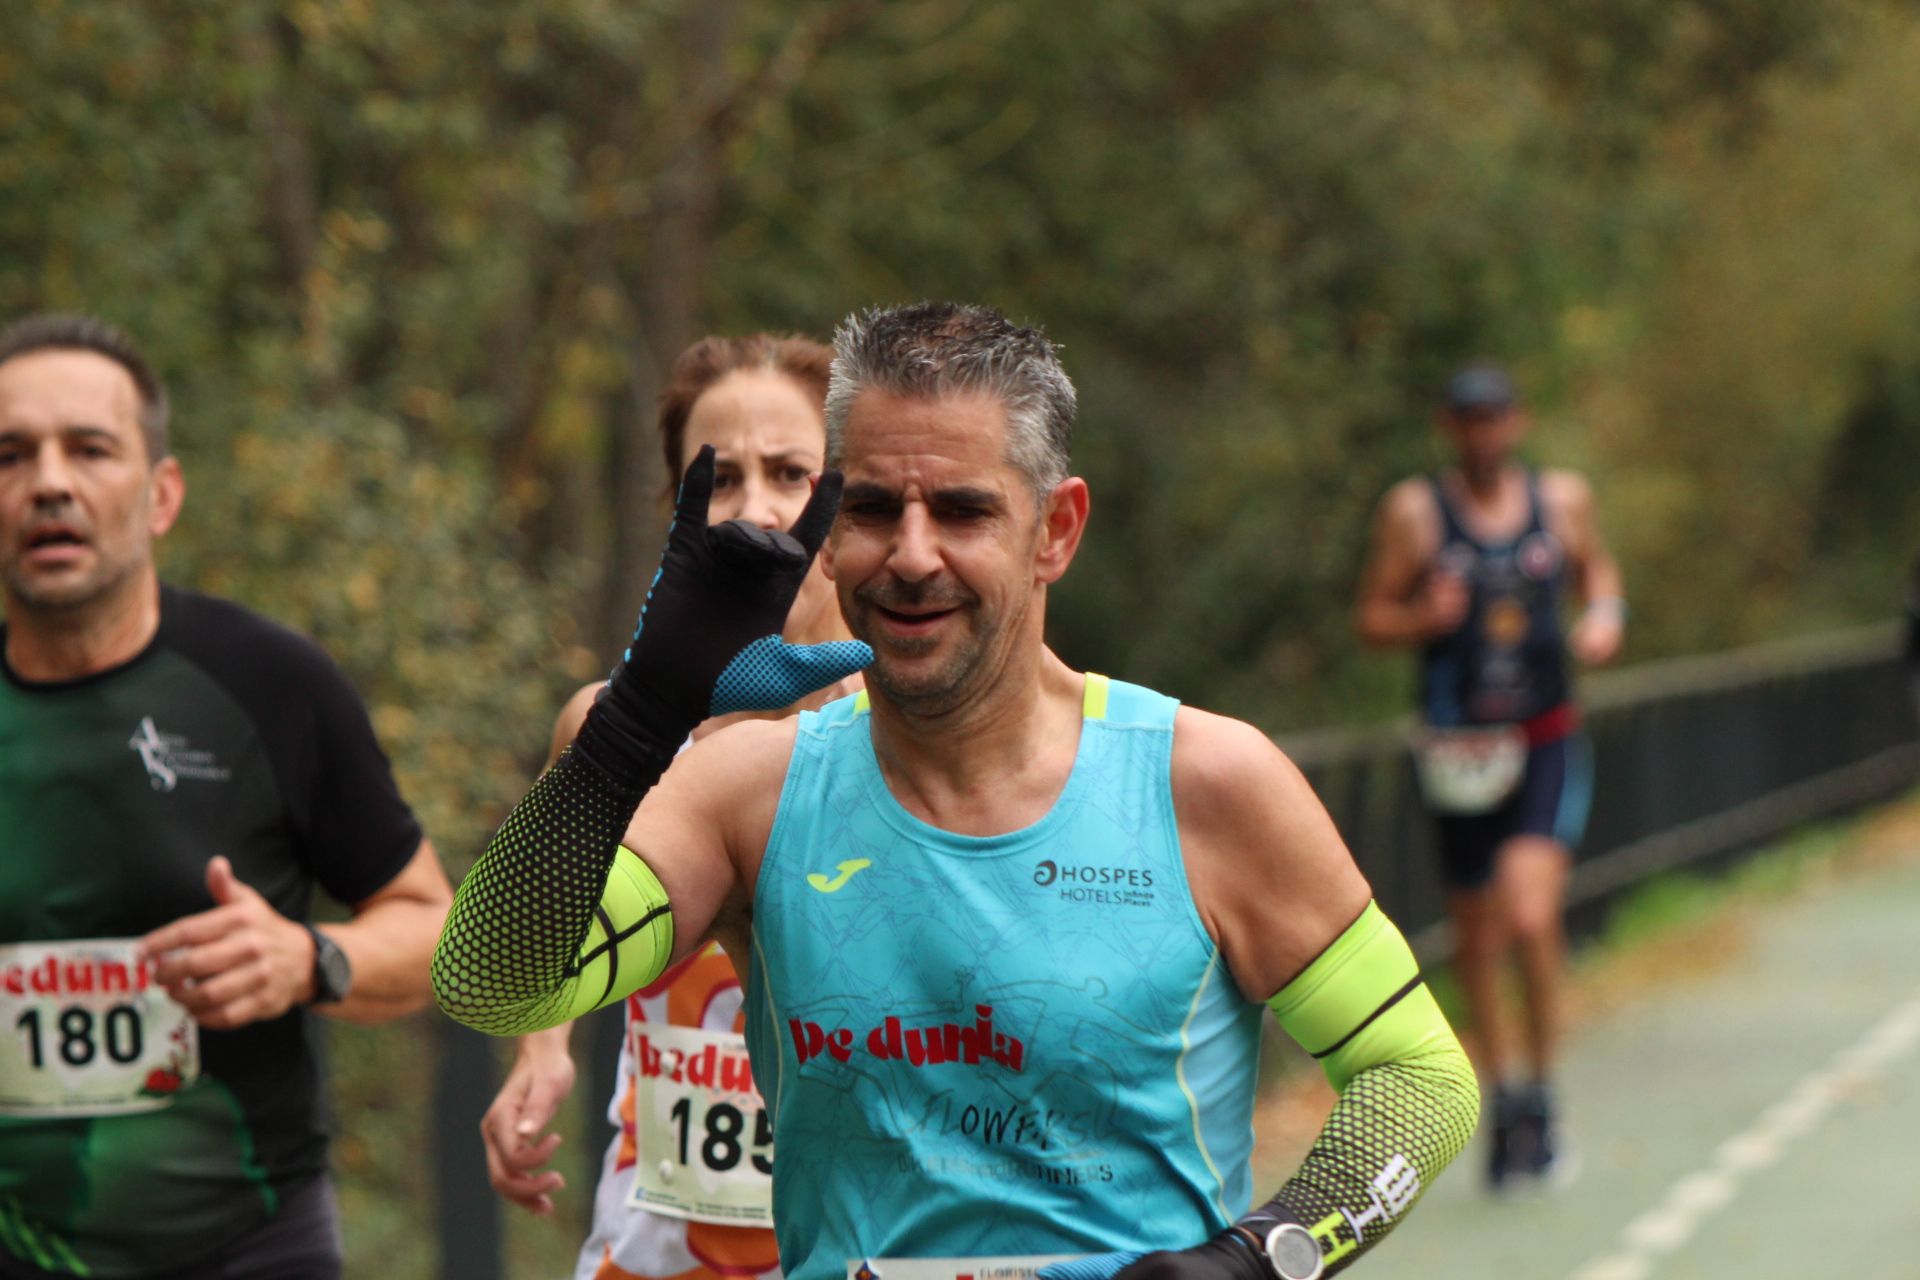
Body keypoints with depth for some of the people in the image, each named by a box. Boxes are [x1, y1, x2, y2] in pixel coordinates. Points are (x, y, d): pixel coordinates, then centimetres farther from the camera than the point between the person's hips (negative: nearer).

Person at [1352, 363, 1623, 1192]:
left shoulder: (1563, 499, 6)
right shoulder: (1414, 512, -1)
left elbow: (1595, 568, 25)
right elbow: (1369, 618, 3)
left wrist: (1605, 615, 4)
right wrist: (1423, 617, -17)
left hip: (1548, 746, 0)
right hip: (1460, 751, 0)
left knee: (1531, 915, -20)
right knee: (1476, 938, 8)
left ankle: (1541, 1089, -3)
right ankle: (1501, 1097, 28)